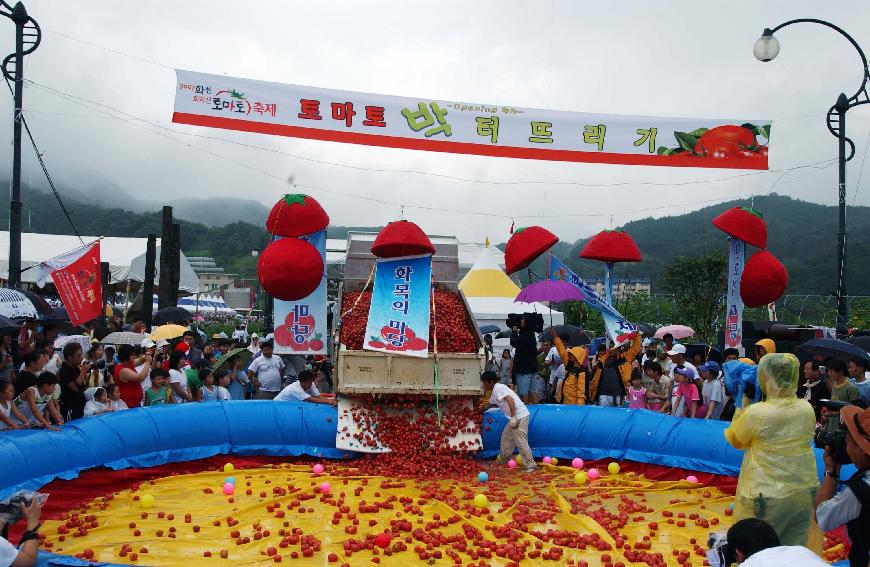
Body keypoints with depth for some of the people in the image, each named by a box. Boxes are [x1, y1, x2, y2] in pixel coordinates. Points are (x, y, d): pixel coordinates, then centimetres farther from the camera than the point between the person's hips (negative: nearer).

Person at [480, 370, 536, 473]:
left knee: (521, 442, -11)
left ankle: (530, 465, -8)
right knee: (506, 436, 22)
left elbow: (510, 400, -23)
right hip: (515, 418, 10)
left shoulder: (498, 388, -11)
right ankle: (504, 458, 36)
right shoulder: (494, 392, 20)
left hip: (520, 416, -10)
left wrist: (513, 417, -27)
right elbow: (489, 404, 38)